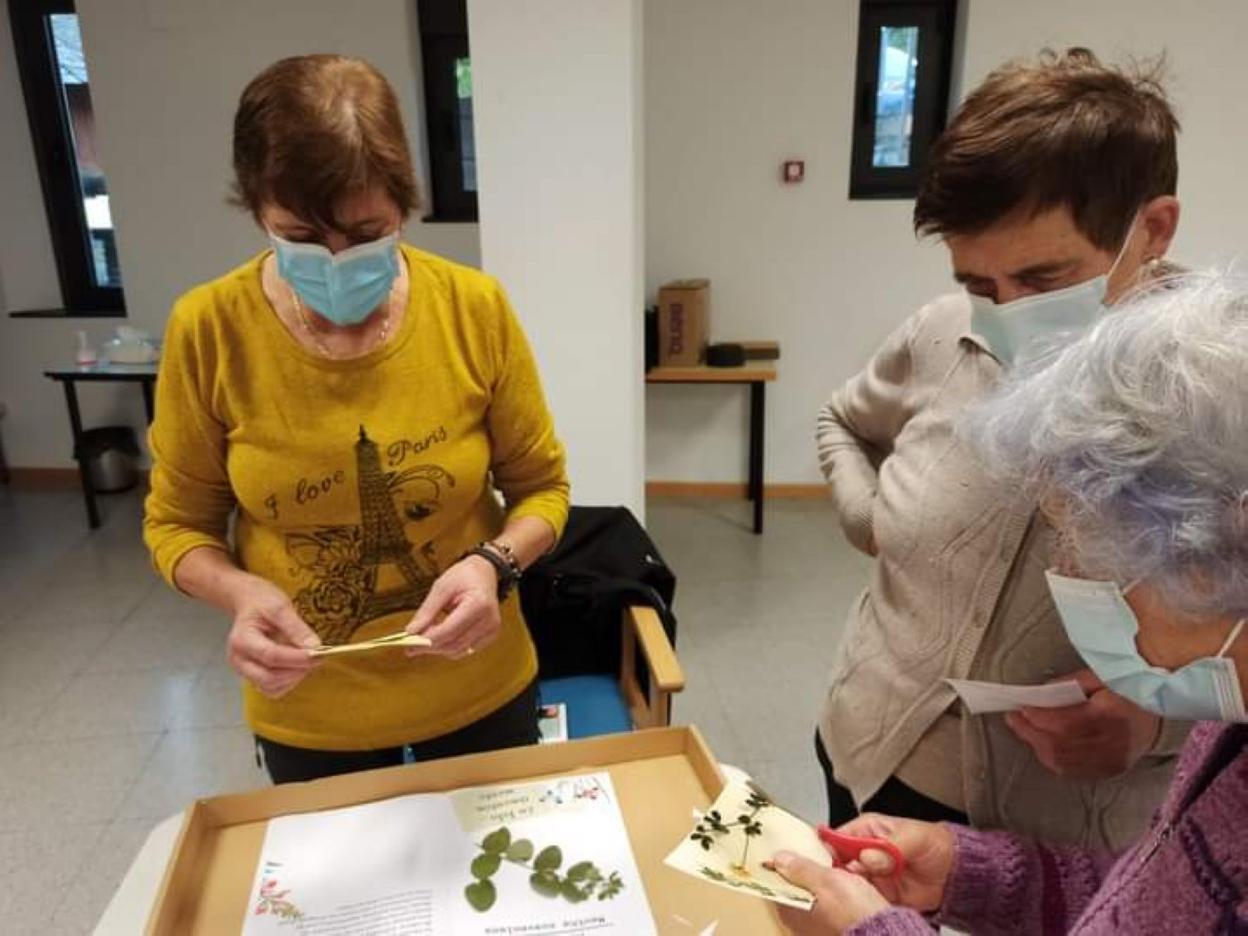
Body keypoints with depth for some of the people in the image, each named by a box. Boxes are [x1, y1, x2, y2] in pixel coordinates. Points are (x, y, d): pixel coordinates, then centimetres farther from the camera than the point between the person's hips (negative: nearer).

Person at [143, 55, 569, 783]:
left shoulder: (475, 308, -17)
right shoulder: (209, 329, -16)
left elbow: (542, 485, -6)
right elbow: (177, 523, -4)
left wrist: (493, 565, -25)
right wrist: (240, 593, -24)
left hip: (479, 690, 0)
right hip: (307, 715, 0)